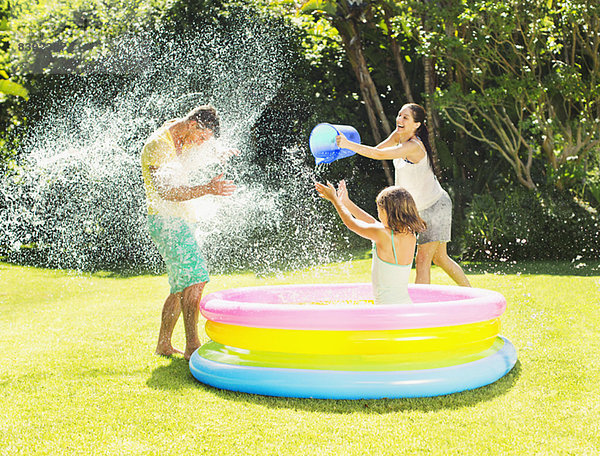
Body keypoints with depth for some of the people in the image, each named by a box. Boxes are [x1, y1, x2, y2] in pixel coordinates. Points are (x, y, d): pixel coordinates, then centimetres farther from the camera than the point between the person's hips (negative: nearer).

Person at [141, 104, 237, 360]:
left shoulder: (179, 140, 12)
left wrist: (218, 157, 18)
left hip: (180, 221, 10)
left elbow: (197, 153, 37)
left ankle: (164, 344, 19)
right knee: (195, 278, -21)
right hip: (167, 221, -10)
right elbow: (166, 192, -28)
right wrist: (207, 189, -36)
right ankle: (192, 346, -22)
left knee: (181, 287, 11)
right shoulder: (158, 146, -16)